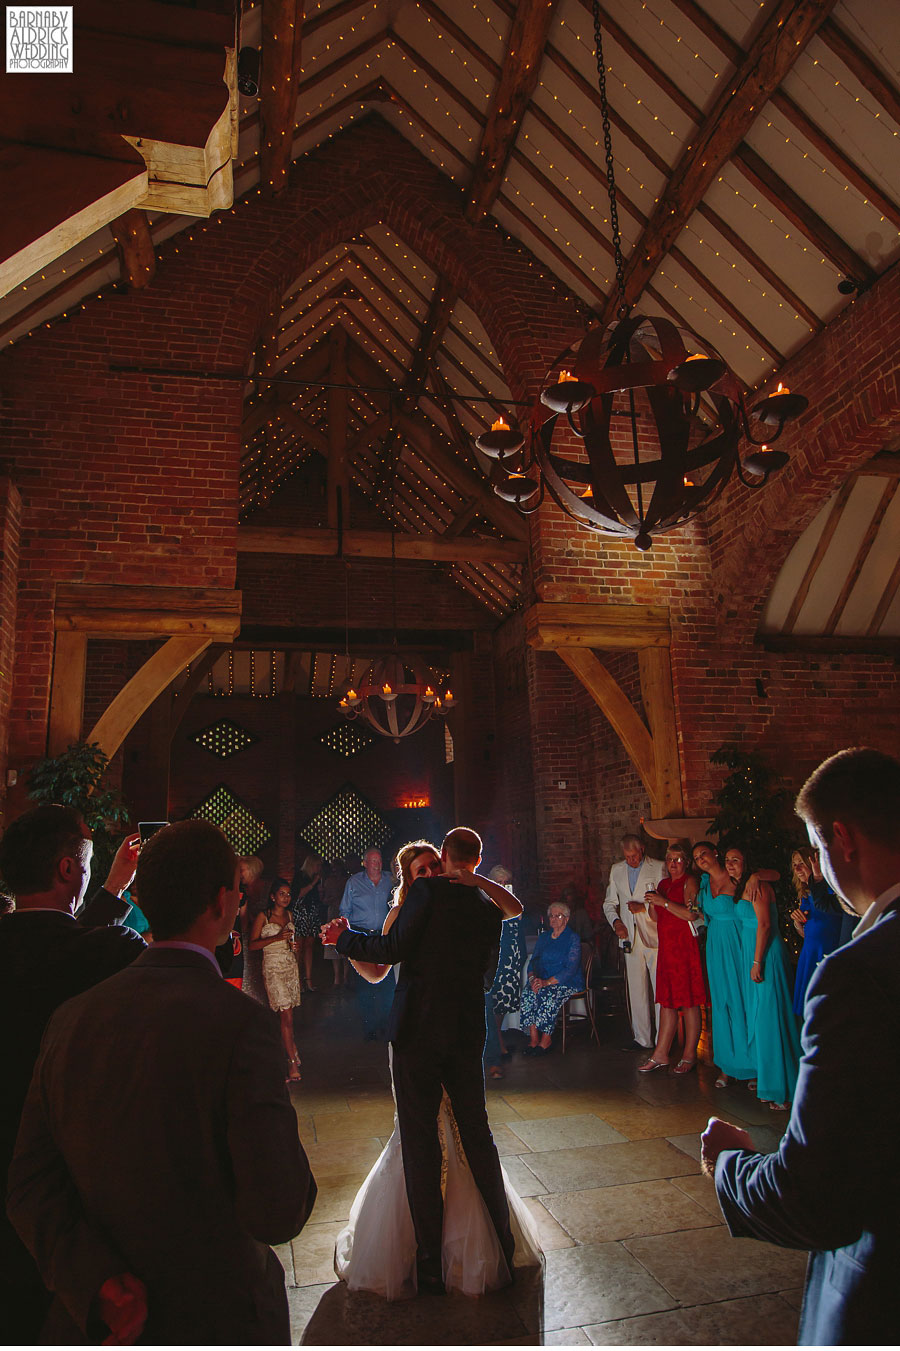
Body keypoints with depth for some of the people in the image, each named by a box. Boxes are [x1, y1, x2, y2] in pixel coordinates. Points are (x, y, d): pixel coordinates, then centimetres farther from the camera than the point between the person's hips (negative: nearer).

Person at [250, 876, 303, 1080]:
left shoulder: (289, 915, 13)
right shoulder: (263, 916, -6)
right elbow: (252, 945, -10)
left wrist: (293, 945, 5)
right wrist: (276, 938, -20)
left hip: (291, 965, 6)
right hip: (273, 966, -6)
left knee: (287, 1014, 3)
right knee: (286, 1016, -9)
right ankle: (292, 1062, -6)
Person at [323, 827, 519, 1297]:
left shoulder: (427, 890, -10)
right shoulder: (489, 909, 5)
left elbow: (392, 949, -12)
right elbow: (486, 972, 14)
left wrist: (343, 937, 2)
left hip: (417, 1032, -4)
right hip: (467, 1034, 5)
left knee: (420, 1144, 7)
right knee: (477, 1136, 18)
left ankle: (431, 1262, 16)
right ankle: (503, 1245, 29)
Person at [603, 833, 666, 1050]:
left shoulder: (658, 868, -1)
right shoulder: (616, 870, 12)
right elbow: (609, 903, 15)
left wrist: (644, 907, -15)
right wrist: (616, 921, -2)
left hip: (654, 936, -4)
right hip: (630, 937, 4)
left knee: (660, 989, -4)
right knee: (636, 990, 8)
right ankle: (642, 1038, 16)